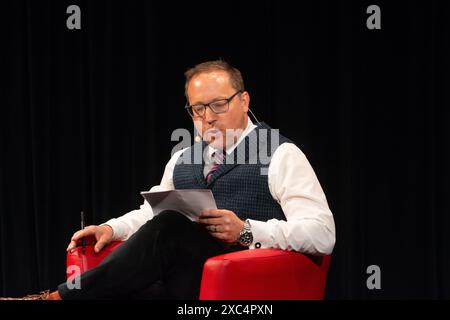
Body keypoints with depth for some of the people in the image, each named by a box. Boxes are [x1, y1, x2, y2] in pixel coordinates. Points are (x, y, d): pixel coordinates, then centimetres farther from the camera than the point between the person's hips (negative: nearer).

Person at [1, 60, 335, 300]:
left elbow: (323, 234, -6)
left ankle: (61, 298, -30)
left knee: (170, 228, -34)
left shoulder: (279, 155, 3)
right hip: (178, 278, 5)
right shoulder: (183, 160, 24)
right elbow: (150, 212, 35)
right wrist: (111, 229, 11)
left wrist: (246, 231, -20)